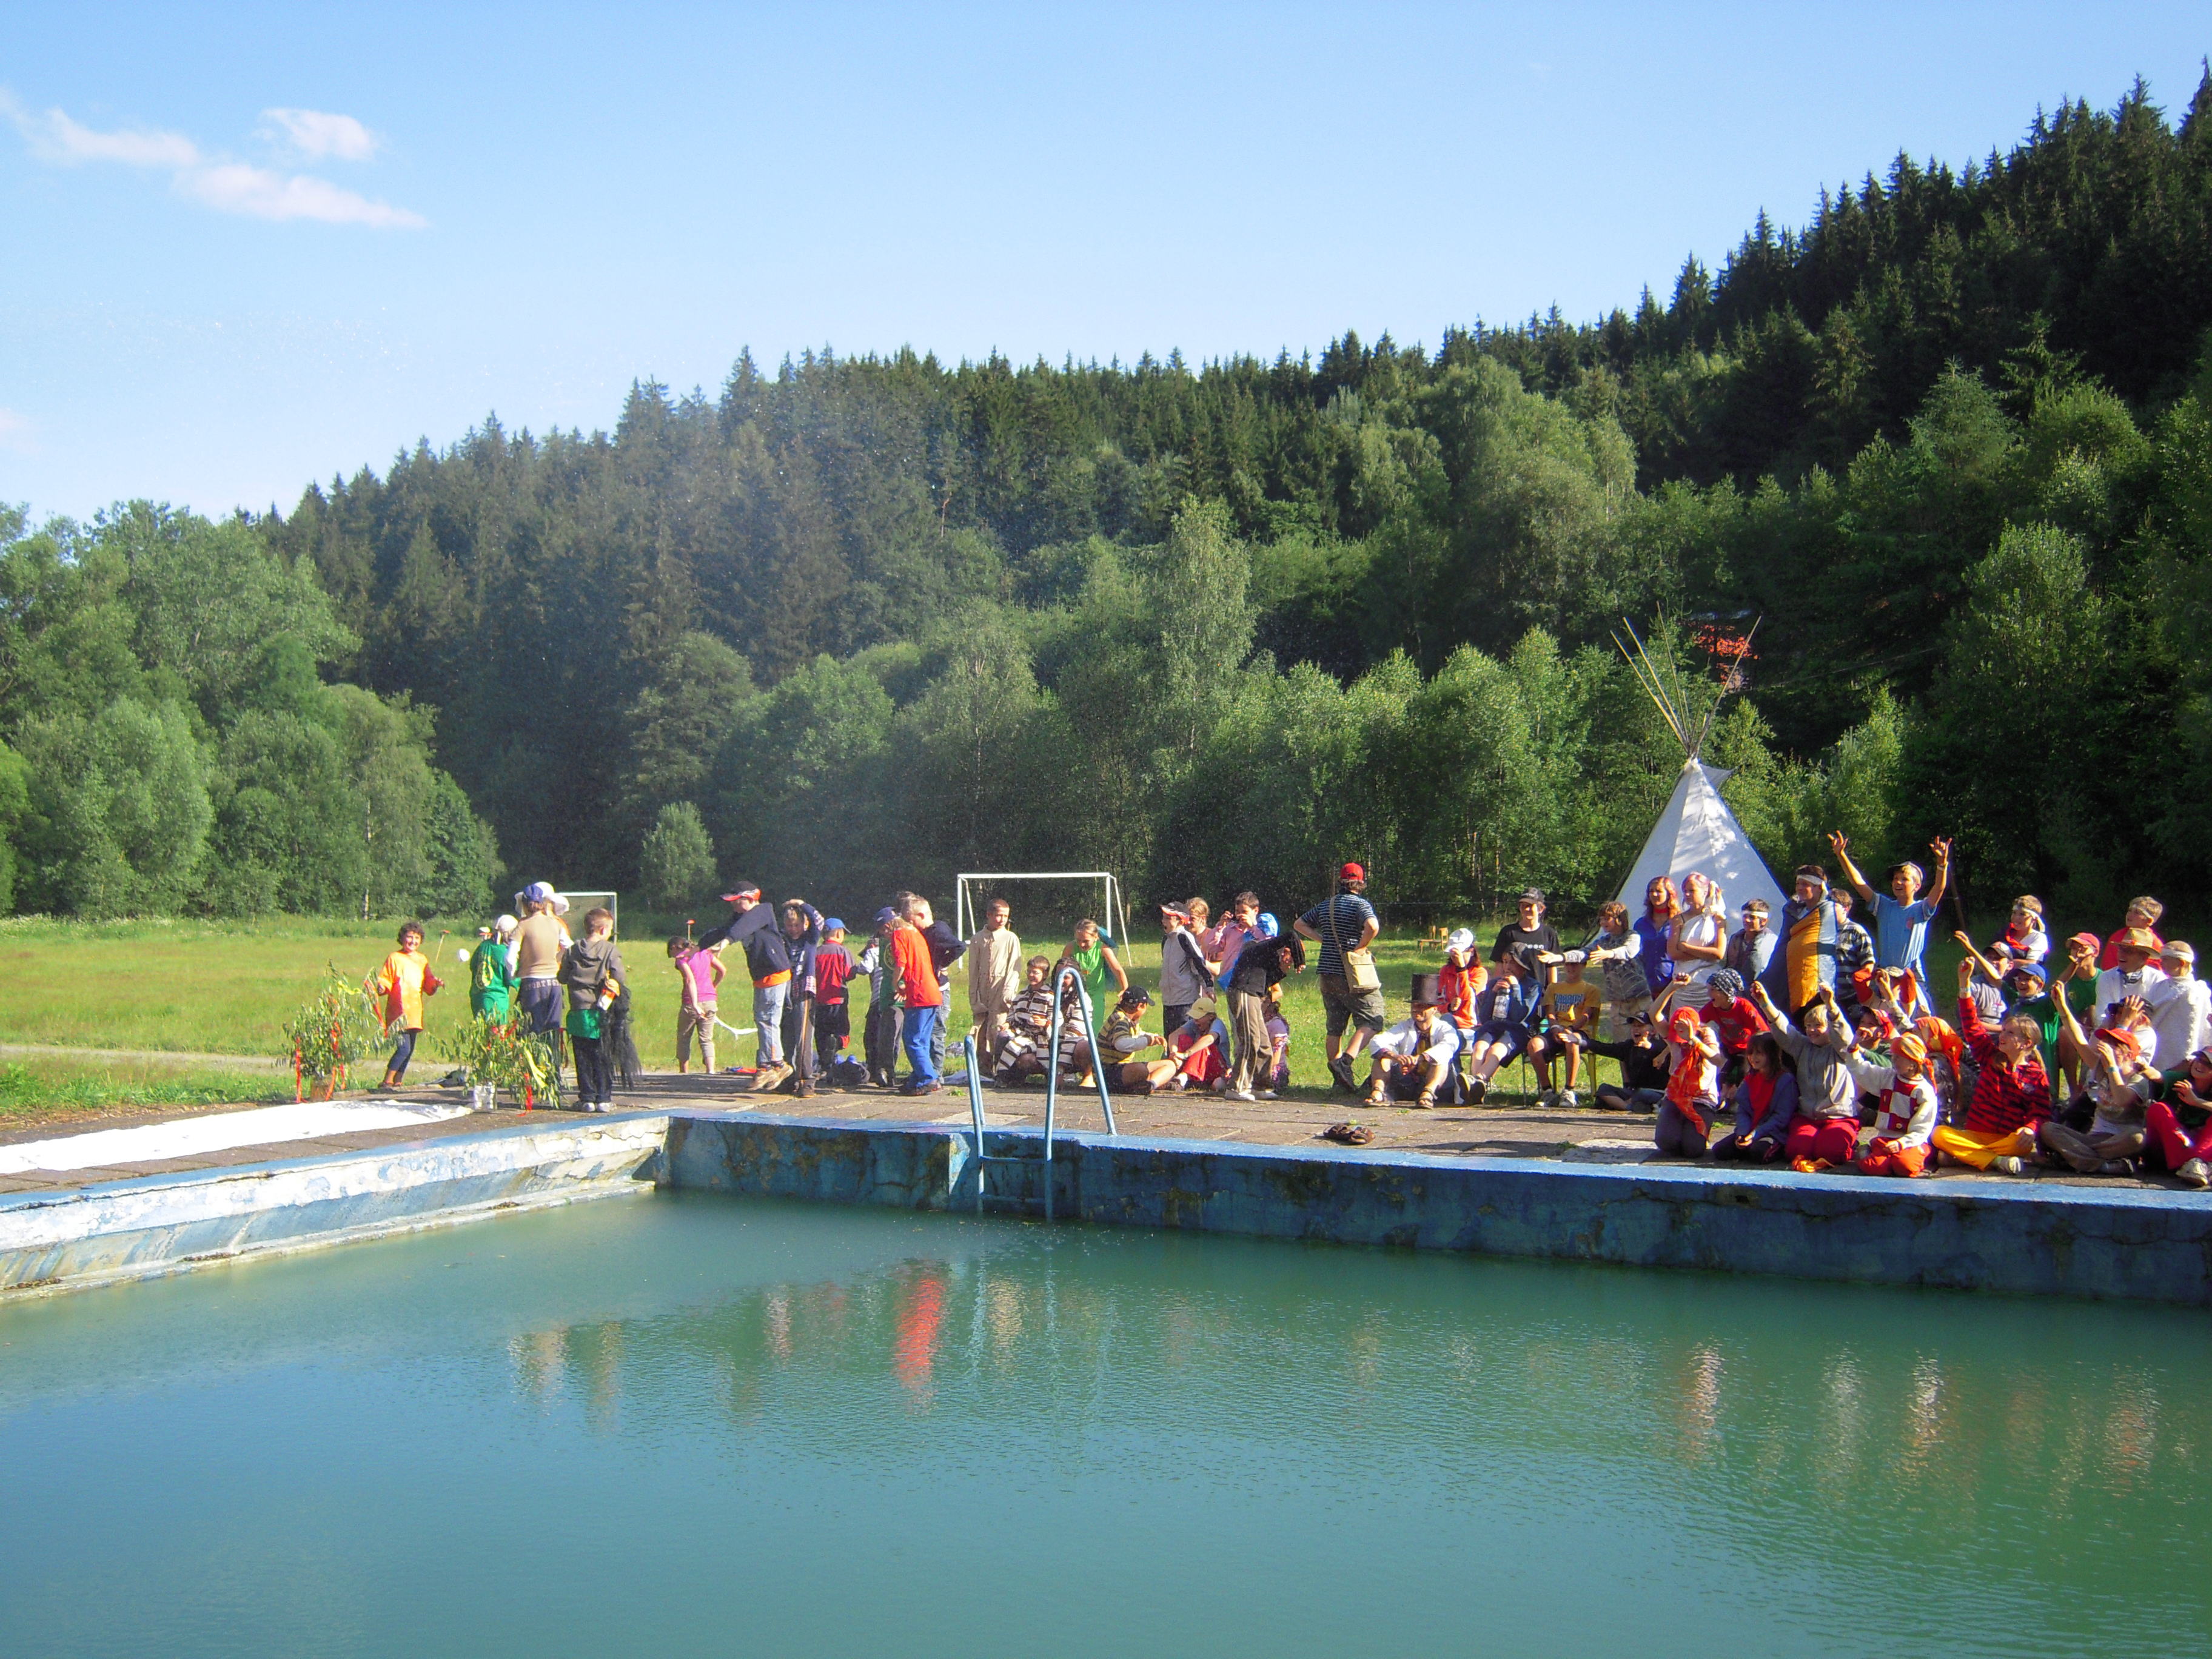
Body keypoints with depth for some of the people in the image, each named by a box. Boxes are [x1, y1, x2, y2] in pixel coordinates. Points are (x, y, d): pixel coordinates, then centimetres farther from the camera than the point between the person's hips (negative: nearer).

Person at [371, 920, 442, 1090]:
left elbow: (428, 988, 16)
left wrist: (435, 984, -4)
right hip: (398, 1012, -6)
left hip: (415, 1013, 6)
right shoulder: (394, 958, -2)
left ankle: (397, 1083, 17)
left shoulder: (422, 960, 14)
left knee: (409, 1050, 8)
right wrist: (381, 988, -25)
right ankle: (387, 1082, -10)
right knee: (404, 1048, -16)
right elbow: (385, 982, -4)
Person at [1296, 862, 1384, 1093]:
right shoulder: (1360, 904, -8)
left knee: (1335, 1027, 12)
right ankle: (1346, 1061, -20)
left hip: (1328, 975, 6)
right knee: (1371, 1021, -1)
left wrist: (1323, 939, 13)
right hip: (1353, 975, -6)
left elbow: (1299, 924, 21)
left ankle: (1338, 1078, 14)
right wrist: (1360, 947, -11)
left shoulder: (1326, 906, 11)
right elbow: (1373, 927, -27)